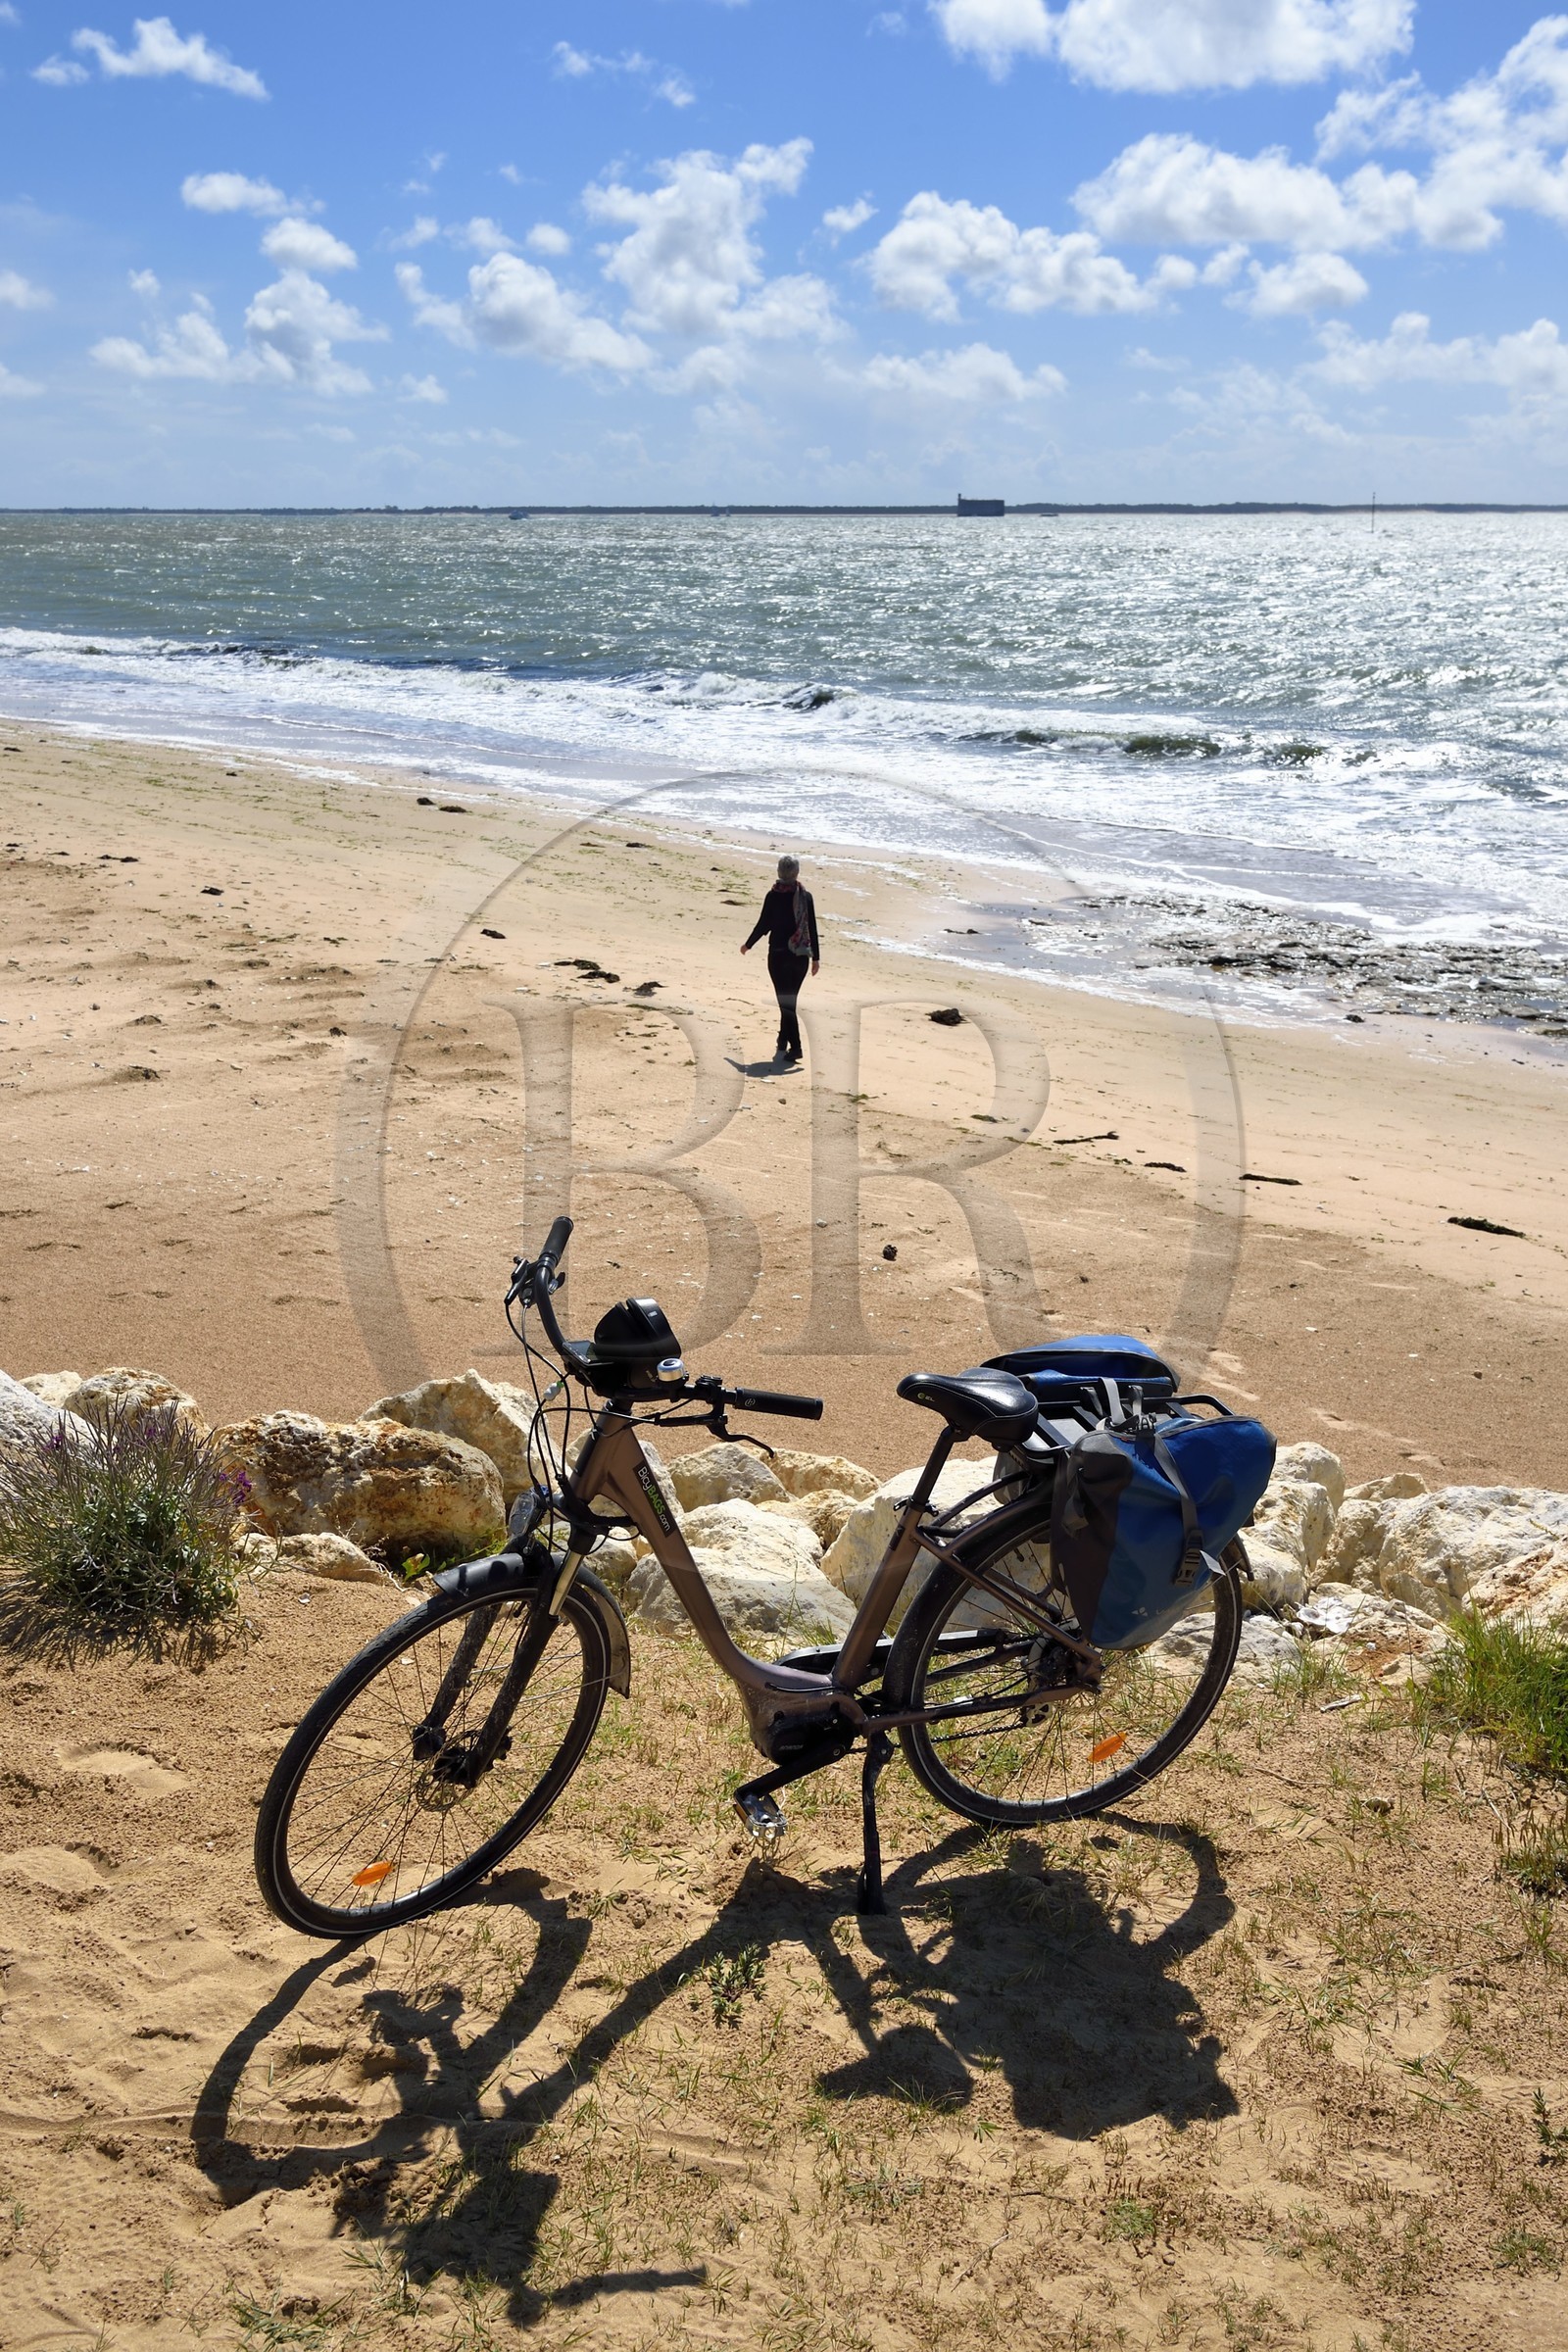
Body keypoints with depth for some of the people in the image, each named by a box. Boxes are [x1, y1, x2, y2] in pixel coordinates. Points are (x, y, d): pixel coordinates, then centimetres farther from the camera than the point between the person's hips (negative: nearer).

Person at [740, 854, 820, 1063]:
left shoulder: (774, 896, -8)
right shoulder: (806, 896, 0)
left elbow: (763, 924, -4)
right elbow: (812, 928, 2)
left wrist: (748, 945, 13)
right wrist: (816, 957, 9)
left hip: (779, 955, -3)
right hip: (801, 957, 3)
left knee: (785, 1002, -2)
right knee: (790, 1001, 17)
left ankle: (795, 1047, -11)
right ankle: (783, 1043, 26)